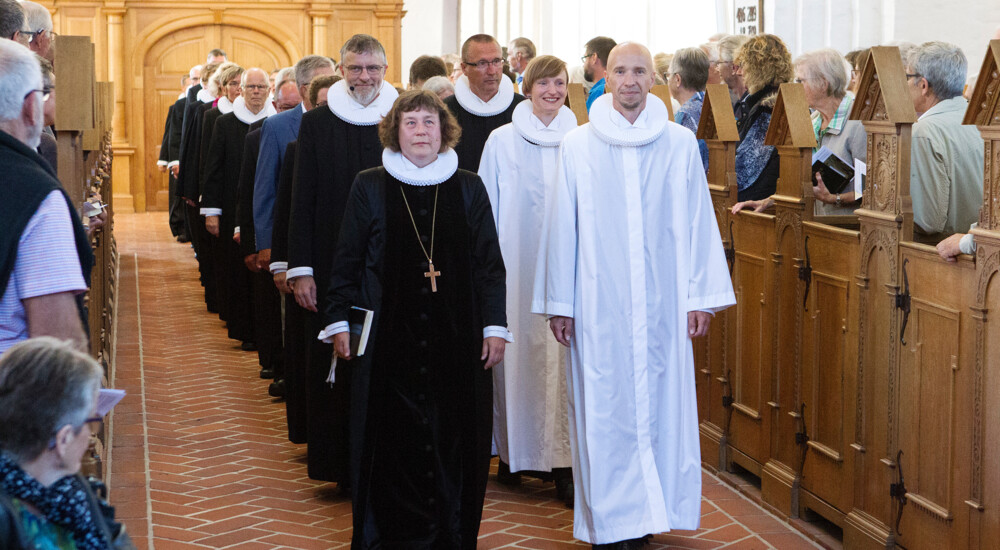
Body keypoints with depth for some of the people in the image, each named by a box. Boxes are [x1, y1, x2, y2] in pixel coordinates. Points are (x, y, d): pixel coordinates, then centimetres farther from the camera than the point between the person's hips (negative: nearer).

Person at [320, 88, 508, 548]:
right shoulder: (369, 187, 5)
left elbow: (489, 263, 8)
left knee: (454, 437, 1)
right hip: (390, 337, -1)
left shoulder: (468, 189, 7)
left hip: (456, 337, 1)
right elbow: (347, 261, 7)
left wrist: (495, 326, 2)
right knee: (392, 440, 0)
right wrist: (338, 320, 2)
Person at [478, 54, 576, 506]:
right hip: (518, 266, 0)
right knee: (518, 351, 1)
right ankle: (513, 452, 14)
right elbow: (487, 209, 6)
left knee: (564, 358, -4)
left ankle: (563, 458, -2)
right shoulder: (502, 141, 4)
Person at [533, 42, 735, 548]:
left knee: (659, 401, 4)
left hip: (662, 303, 1)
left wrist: (701, 296, 2)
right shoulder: (578, 145, 2)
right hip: (598, 303, -1)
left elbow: (697, 222, 5)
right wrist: (559, 303, 2)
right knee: (603, 409, 0)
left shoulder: (680, 144, 4)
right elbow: (562, 226, 4)